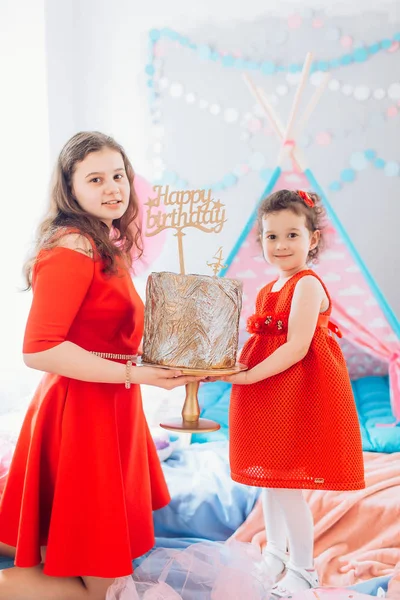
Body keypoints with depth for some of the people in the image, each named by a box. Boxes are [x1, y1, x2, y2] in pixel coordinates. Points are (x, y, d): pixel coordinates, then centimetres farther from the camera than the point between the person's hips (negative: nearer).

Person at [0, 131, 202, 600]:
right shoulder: (71, 248, -18)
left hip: (107, 406, 10)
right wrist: (132, 374, -23)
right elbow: (38, 350, -24)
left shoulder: (105, 246, 12)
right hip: (83, 411, -10)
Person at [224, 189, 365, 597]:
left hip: (297, 394, -9)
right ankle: (275, 553, 36)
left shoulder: (307, 285, -15)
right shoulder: (268, 291, 13)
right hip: (269, 396, 9)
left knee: (285, 485, -3)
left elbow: (296, 348, -22)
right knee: (269, 479, 18)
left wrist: (248, 376, -23)